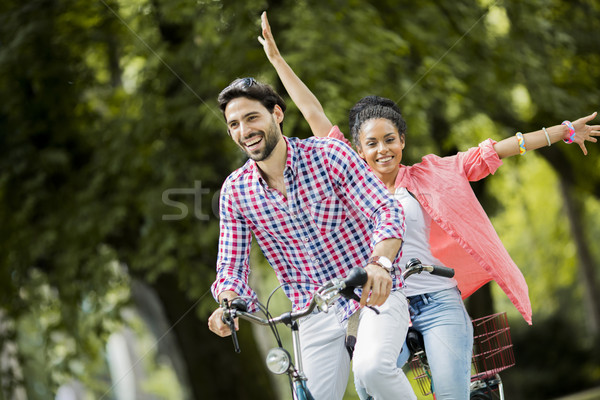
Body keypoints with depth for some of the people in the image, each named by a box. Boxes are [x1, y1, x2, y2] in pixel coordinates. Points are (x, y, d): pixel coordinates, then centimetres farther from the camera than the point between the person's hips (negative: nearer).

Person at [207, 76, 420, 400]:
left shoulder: (329, 154, -11)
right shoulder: (235, 191, -1)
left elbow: (388, 212, -18)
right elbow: (231, 266, 0)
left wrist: (379, 263, -38)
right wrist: (227, 304, -24)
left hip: (375, 292, -4)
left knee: (373, 368, -29)